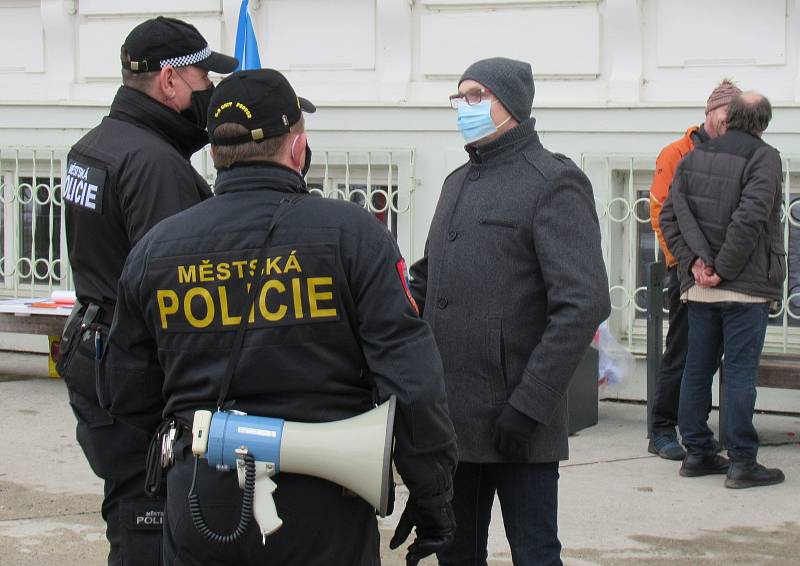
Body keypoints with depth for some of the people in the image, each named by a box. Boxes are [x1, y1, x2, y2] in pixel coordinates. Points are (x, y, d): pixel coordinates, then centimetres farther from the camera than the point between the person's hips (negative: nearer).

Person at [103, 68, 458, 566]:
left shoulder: (154, 250, 4)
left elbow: (128, 399, 10)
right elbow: (411, 379, -12)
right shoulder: (352, 234, -8)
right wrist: (432, 496, -3)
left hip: (198, 517, 3)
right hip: (320, 515, -3)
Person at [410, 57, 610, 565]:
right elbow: (428, 280, 25)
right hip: (452, 419, 8)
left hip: (516, 426, -8)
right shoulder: (459, 182, 18)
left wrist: (529, 404, -21)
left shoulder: (553, 183, -9)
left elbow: (583, 304, -17)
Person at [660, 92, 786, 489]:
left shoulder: (693, 158, 10)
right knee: (740, 371, -4)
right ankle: (742, 461, -2)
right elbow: (749, 218, -22)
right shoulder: (763, 158, -9)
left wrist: (694, 261, -3)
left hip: (699, 288, 6)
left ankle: (696, 452, 18)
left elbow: (669, 215, 3)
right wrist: (724, 269, -15)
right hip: (746, 286, -6)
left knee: (698, 367, 12)